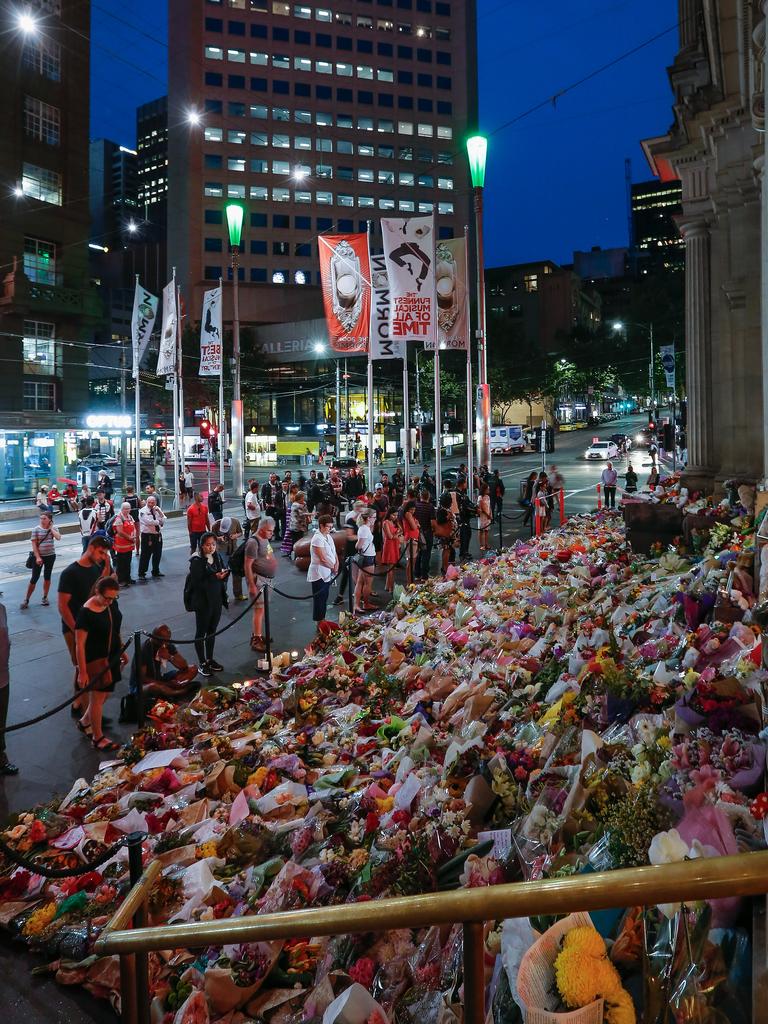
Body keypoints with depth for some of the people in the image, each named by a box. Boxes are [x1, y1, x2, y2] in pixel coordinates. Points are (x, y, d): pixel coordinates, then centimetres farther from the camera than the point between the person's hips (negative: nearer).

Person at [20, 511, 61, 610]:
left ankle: (45, 597, 24)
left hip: (51, 556, 3)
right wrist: (37, 557, -17)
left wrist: (51, 528, -12)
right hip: (39, 556, -2)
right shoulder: (36, 529, -7)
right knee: (34, 578, -2)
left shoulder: (53, 528, 0)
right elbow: (34, 544, -10)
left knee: (47, 577, 12)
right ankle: (26, 599, 7)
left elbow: (58, 537, -18)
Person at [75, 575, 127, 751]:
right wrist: (82, 672, -20)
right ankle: (98, 738, 17)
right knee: (98, 697, 3)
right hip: (95, 660, -7)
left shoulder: (113, 604, -3)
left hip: (111, 657, 7)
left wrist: (122, 651, 19)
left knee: (106, 692, 18)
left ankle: (85, 722, 40)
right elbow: (79, 644, -21)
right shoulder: (87, 612, -25)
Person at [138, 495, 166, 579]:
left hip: (158, 535, 6)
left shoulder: (158, 510, 11)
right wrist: (158, 522, -8)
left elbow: (163, 520, 3)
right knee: (145, 555, -3)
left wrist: (159, 511, -12)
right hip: (147, 536, -6)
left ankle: (156, 571, 31)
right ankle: (141, 573, 5)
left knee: (157, 554, 15)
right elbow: (148, 521, -21)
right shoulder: (143, 511, -8)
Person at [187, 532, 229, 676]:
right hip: (203, 602, -6)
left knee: (212, 631, 17)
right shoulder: (197, 561, -16)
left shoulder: (217, 557, 3)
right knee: (201, 632, 7)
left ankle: (210, 660, 30)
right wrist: (215, 577, -27)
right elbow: (197, 583, -20)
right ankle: (202, 664, 16)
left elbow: (223, 576, 11)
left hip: (216, 600, 6)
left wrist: (224, 574, -12)